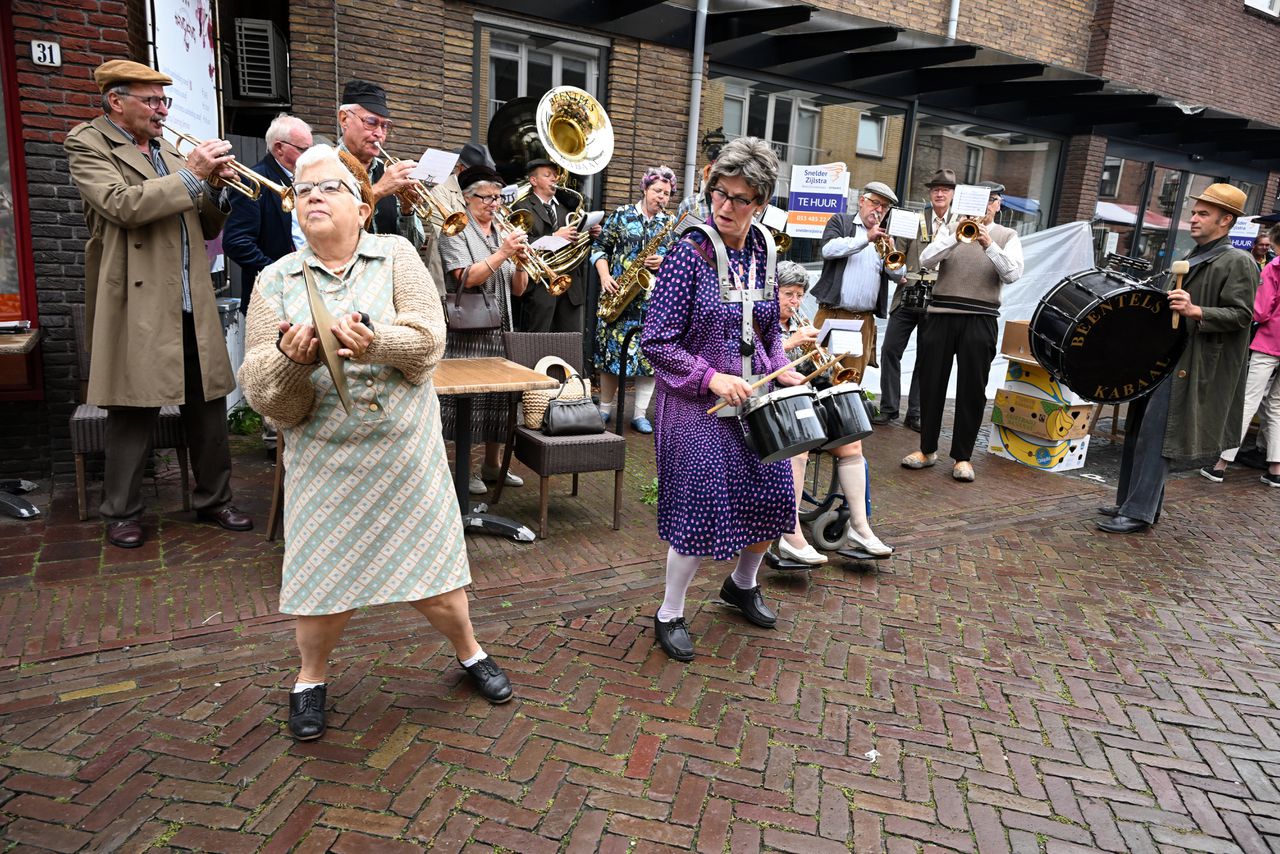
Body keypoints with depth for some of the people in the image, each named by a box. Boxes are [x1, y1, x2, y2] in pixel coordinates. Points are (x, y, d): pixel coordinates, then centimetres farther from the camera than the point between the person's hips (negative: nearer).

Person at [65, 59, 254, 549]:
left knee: (208, 405, 8)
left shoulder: (170, 151, 19)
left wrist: (214, 185, 1)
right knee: (134, 412, 0)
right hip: (138, 306, -5)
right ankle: (121, 513, 16)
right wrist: (191, 176, -16)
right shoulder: (88, 145, 1)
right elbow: (121, 205, -18)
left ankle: (213, 500, 21)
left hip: (193, 305, 6)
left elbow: (207, 229, 18)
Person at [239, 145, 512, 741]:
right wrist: (289, 356, -24)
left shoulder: (396, 255, 1)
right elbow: (261, 391, -3)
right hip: (325, 460, 1)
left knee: (429, 569, 8)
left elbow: (429, 340, -11)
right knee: (324, 576, 6)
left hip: (406, 451, 0)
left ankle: (470, 652, 35)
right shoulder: (276, 281, 3)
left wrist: (371, 339, -29)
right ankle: (310, 679, 34)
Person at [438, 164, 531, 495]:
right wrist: (502, 253, -22)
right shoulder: (456, 232, -3)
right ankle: (463, 467, 8)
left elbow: (518, 289, 11)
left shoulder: (504, 233, 15)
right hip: (467, 331, -6)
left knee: (498, 396, 10)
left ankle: (491, 464, 22)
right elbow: (465, 278, -18)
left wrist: (520, 261, -8)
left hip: (500, 331, 6)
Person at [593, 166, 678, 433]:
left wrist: (665, 261, -10)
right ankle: (605, 408, 17)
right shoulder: (622, 214, 4)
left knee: (649, 354, 0)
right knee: (612, 349, 2)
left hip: (655, 298, 2)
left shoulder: (672, 224, 11)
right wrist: (604, 276, -10)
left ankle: (640, 414, 8)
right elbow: (600, 247, 5)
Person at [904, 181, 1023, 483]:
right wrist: (956, 237, -16)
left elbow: (1013, 273, -7)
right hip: (941, 314, 1)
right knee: (931, 382, 5)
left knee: (972, 389, 1)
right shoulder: (952, 228, 11)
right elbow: (926, 260, -4)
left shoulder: (1007, 236, 10)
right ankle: (927, 449, 17)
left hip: (980, 319, -1)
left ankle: (962, 456, 10)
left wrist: (989, 245, -18)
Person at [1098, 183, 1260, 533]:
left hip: (1187, 365, -9)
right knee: (1137, 429, 11)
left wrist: (1195, 311, -29)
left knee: (1154, 434, -11)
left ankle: (1139, 513, -6)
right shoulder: (1193, 258, 19)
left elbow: (1240, 315, -16)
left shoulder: (1239, 262, -8)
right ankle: (1131, 501, 21)